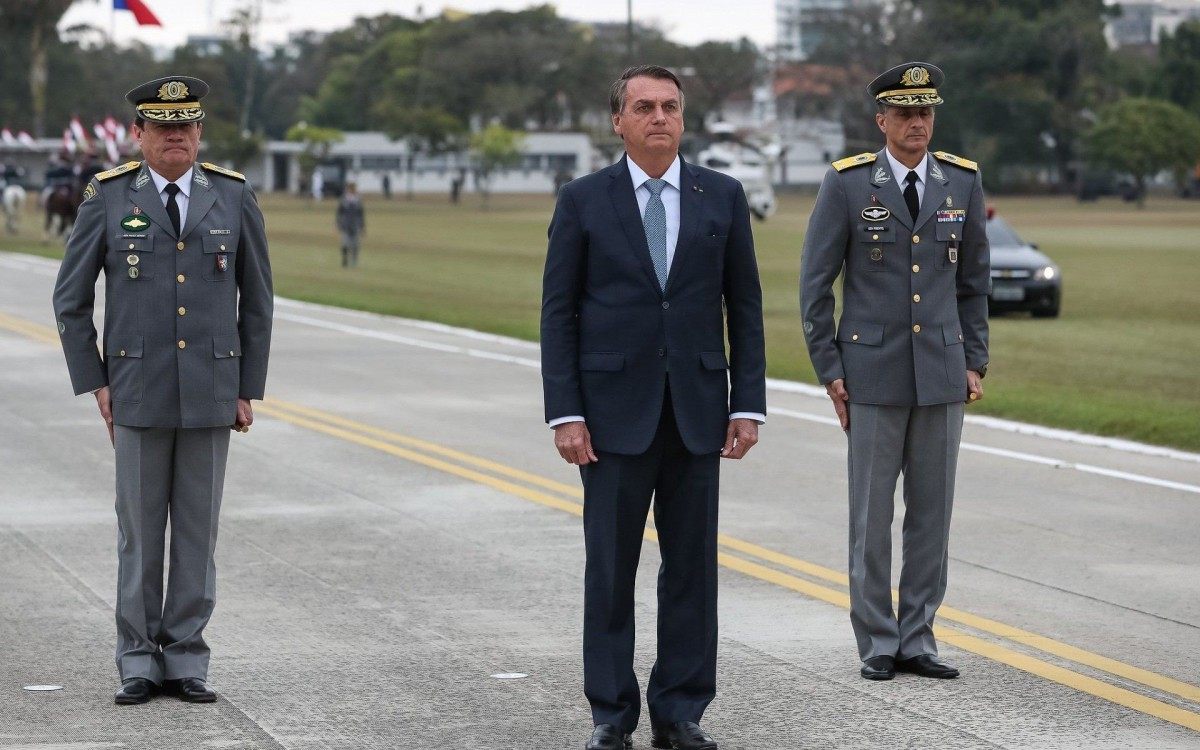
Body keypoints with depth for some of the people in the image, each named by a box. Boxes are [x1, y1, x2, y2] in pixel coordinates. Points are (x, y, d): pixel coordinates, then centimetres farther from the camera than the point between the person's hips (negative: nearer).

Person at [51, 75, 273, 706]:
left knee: (197, 530, 4)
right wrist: (94, 383, -1)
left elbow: (256, 300, 8)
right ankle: (138, 664, 10)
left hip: (211, 394, 1)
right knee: (140, 530, 2)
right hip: (137, 394, -1)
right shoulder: (108, 198, -2)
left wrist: (249, 390, 4)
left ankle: (185, 660, 11)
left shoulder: (233, 198, 2)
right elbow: (71, 299, 4)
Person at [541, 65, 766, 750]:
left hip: (698, 410, 2)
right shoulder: (583, 201, 1)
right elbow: (559, 313, 0)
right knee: (611, 568, 1)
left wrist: (748, 405, 0)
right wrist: (565, 413, -7)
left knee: (693, 566, 4)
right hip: (615, 410, -2)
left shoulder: (722, 197, 6)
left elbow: (745, 306, 7)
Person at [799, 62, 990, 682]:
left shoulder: (962, 181, 4)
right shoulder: (846, 184, -5)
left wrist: (975, 362, 7)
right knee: (871, 512, 1)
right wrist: (829, 371, -5)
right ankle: (877, 644, 10)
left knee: (932, 510, 5)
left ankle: (916, 639, 14)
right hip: (873, 373, -3)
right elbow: (815, 284, -2)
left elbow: (974, 279, 13)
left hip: (942, 373, 3)